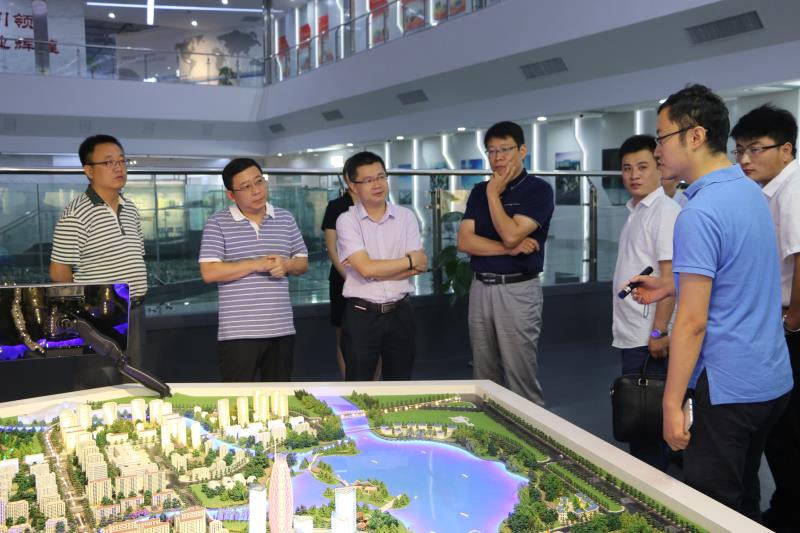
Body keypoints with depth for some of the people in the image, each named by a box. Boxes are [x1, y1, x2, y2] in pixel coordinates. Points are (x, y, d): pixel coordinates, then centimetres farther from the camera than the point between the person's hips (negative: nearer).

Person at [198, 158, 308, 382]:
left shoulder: (286, 219, 10)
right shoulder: (217, 224, -2)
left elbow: (303, 263, 15)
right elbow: (209, 273, -10)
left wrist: (287, 265, -9)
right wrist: (258, 264, -14)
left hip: (282, 329, 4)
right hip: (238, 332, -4)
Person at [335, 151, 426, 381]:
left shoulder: (406, 217, 4)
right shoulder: (347, 220, -6)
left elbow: (421, 266, -5)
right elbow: (366, 268, -17)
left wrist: (376, 270, -14)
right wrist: (410, 261, -6)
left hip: (400, 312, 3)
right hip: (362, 315, -3)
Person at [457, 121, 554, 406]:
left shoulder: (538, 189, -5)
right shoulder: (479, 191, 12)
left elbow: (511, 234, -17)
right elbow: (464, 241, 0)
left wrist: (494, 194, -8)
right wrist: (509, 249, -12)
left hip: (518, 289, -5)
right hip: (480, 287, 6)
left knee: (521, 380, -3)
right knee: (484, 379, 11)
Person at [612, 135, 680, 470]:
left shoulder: (665, 211, -13)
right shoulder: (635, 211, 14)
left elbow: (670, 276, -19)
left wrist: (659, 331, -21)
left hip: (648, 336, -9)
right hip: (632, 334, 9)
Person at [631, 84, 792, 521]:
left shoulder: (700, 213, -21)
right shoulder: (750, 191, 8)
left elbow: (693, 322, -22)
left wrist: (672, 403, -17)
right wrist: (669, 286, 21)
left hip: (727, 387, -9)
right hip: (771, 378, 9)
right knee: (744, 500, 21)